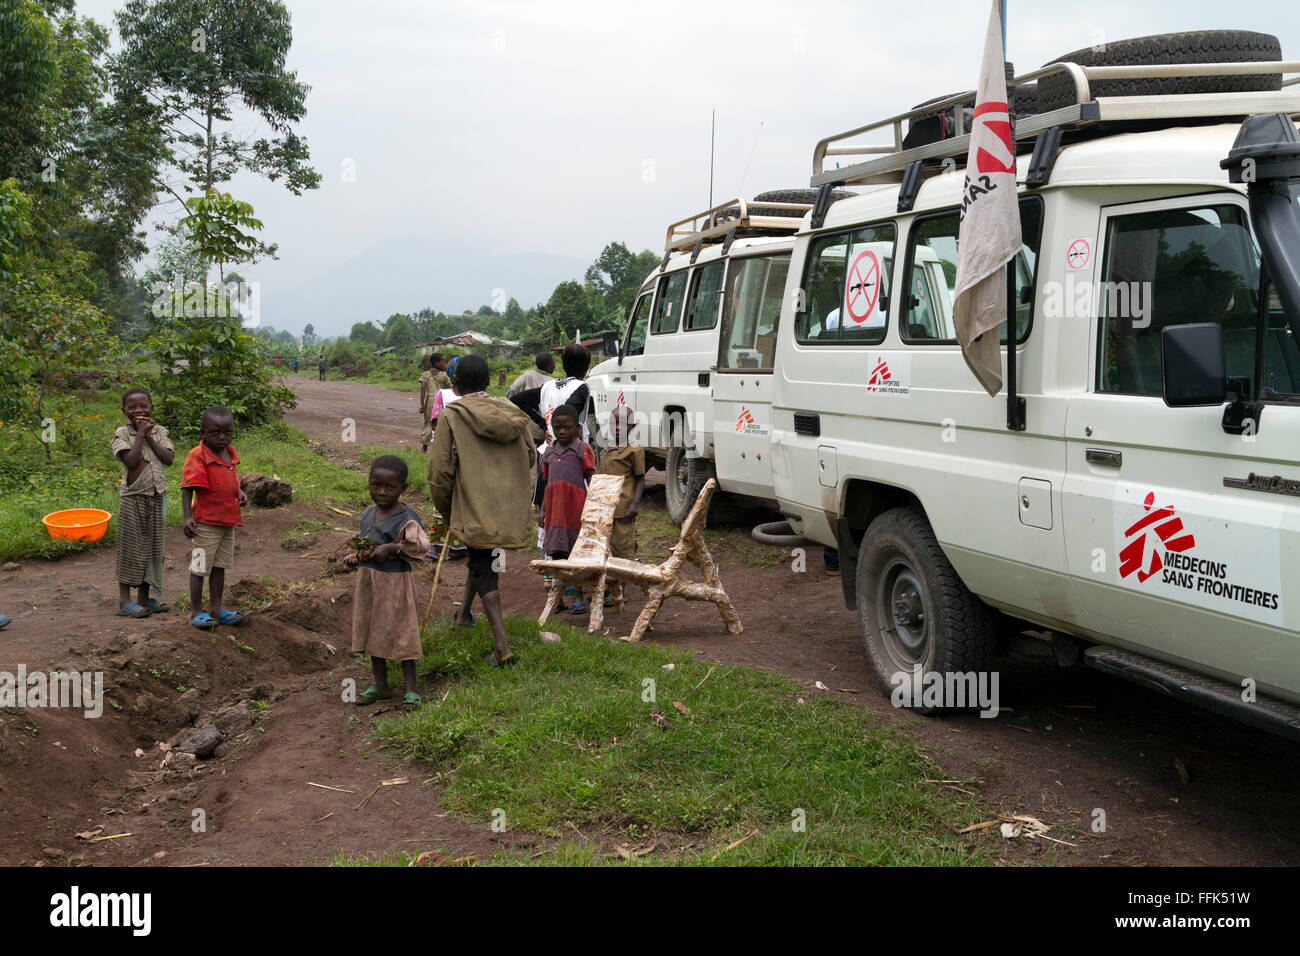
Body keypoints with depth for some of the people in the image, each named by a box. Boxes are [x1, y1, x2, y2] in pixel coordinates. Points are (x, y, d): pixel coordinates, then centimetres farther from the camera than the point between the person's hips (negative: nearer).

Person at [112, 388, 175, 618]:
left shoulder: (159, 431, 7)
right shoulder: (122, 433, -4)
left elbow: (169, 458, -6)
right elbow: (131, 460, -19)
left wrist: (149, 436, -8)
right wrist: (140, 434, -13)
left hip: (157, 497, 4)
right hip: (134, 497, -4)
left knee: (153, 547, 9)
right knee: (131, 548, -2)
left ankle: (145, 597, 19)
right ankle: (124, 601, 4)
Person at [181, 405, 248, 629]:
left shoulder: (231, 454, 8)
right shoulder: (198, 456, -16)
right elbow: (187, 488, -17)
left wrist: (240, 492, 4)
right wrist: (188, 516, -24)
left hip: (228, 521, 8)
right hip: (206, 523, -8)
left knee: (219, 566, 16)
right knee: (200, 568, 3)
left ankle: (215, 609, 26)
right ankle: (196, 612, 13)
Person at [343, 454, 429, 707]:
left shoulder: (406, 518, -16)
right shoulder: (369, 514, 6)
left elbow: (419, 546, -21)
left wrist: (390, 548, -27)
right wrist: (355, 556, 0)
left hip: (394, 582, -7)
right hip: (367, 581, 7)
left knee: (401, 634, 1)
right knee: (372, 632, 15)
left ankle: (411, 689, 13)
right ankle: (380, 686, 29)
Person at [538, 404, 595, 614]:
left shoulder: (582, 449, 0)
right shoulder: (550, 451, 15)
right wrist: (543, 511, 17)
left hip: (575, 506, -5)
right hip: (555, 508, 5)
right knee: (556, 552, 5)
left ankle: (578, 598, 6)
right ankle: (558, 598, 10)